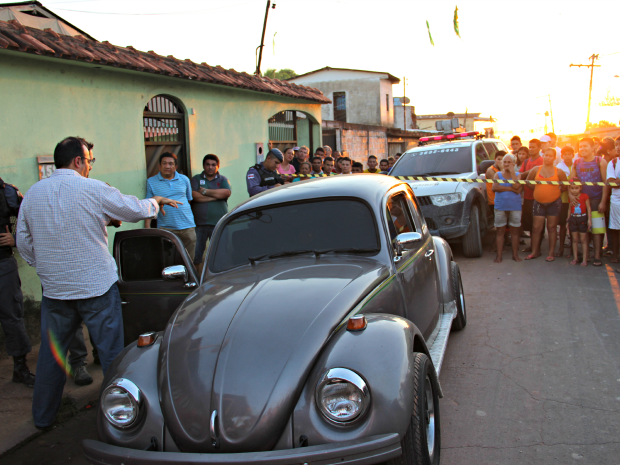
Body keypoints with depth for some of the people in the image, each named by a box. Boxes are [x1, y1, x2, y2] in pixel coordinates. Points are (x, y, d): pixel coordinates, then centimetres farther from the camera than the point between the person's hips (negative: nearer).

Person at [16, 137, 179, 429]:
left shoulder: (33, 194, 3)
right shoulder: (93, 189, -10)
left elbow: (23, 243, 10)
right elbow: (135, 210, 1)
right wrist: (155, 202, 22)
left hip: (54, 289, 4)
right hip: (97, 286, -4)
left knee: (51, 352, 16)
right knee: (111, 350, 7)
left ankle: (43, 416, 29)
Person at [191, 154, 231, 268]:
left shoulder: (223, 180, 12)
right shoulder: (196, 179, 11)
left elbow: (227, 193, -9)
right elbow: (194, 195, -8)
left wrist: (206, 191, -6)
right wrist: (216, 196, -6)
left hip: (218, 223, 0)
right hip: (199, 223, 0)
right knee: (196, 254, 1)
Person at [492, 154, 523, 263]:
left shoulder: (517, 175, 5)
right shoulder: (498, 174, 7)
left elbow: (517, 188, -15)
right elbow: (494, 187, -11)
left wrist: (512, 172, -10)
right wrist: (510, 188, -13)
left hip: (515, 207, 0)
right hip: (500, 207, 0)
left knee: (515, 231, 5)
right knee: (500, 231, 2)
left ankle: (515, 254, 15)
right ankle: (499, 255, 6)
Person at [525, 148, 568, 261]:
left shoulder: (559, 172, 0)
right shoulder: (536, 170, 2)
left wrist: (556, 191, 1)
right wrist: (538, 189, 7)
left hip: (554, 203, -1)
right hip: (539, 203, 1)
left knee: (552, 227, 4)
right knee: (537, 228, 2)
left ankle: (551, 253, 11)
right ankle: (535, 252, 12)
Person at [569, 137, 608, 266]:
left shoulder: (600, 162, -6)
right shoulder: (577, 163, 8)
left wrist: (603, 201, -14)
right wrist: (570, 195, -10)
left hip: (596, 199, -4)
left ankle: (597, 256, 0)